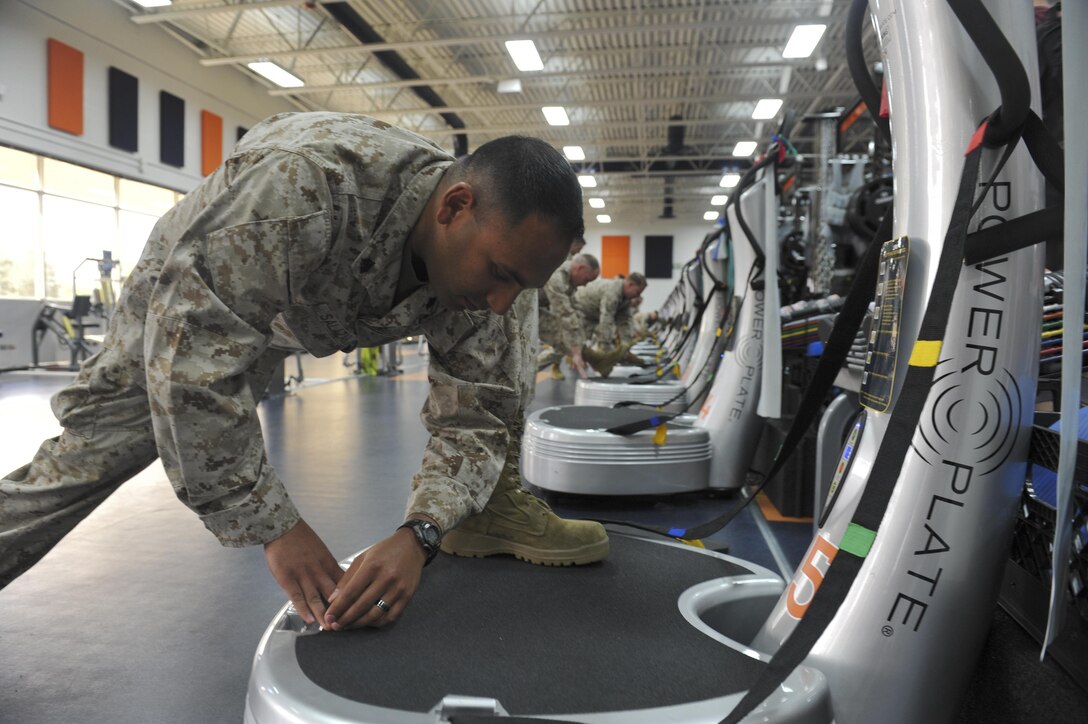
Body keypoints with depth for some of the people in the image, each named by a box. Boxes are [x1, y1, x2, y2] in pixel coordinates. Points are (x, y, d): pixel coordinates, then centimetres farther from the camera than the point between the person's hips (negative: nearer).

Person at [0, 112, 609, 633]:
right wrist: (276, 527, -36)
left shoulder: (493, 247, -27)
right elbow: (193, 357, -41)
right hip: (192, 299, -3)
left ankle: (490, 505, -7)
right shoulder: (304, 180, -44)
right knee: (89, 450, -3)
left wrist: (420, 535, -38)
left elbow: (473, 418, -21)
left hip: (352, 308, 3)